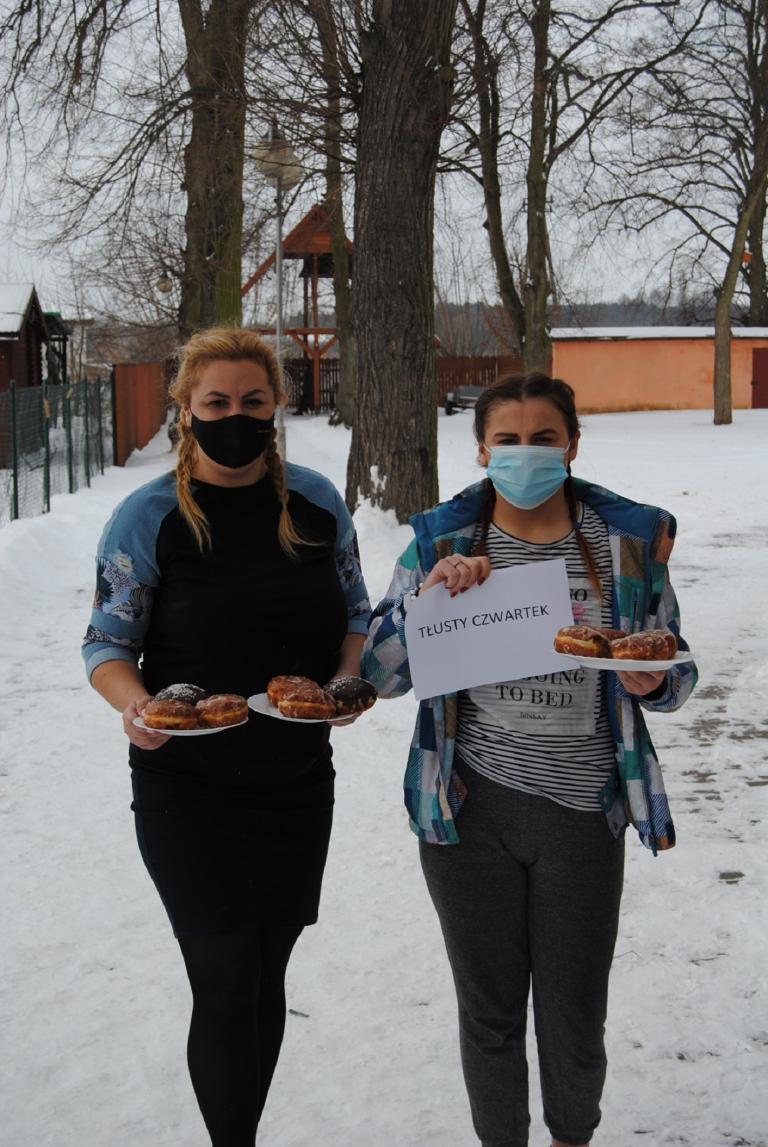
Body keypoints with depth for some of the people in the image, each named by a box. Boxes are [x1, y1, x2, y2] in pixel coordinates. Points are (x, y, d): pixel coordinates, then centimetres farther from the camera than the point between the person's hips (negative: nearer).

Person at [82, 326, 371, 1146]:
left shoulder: (315, 502, 1)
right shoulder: (147, 517, -9)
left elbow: (355, 614, 11)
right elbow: (107, 644, -4)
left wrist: (348, 679, -10)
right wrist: (135, 707, -25)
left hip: (298, 782, 4)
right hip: (188, 792, -3)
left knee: (266, 974, 14)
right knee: (225, 985, -2)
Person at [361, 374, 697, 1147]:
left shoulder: (630, 538, 0)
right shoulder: (442, 539, -1)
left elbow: (675, 668, 7)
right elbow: (381, 674, -2)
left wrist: (652, 680, -16)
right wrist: (430, 592, -19)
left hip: (581, 808, 0)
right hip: (470, 807, 0)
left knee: (575, 1019, 11)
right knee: (489, 1011, 13)